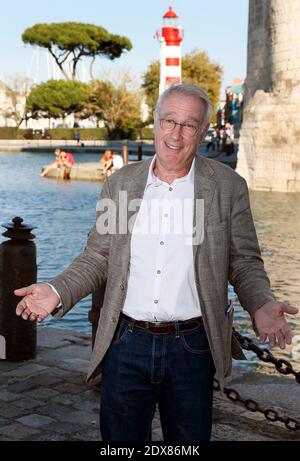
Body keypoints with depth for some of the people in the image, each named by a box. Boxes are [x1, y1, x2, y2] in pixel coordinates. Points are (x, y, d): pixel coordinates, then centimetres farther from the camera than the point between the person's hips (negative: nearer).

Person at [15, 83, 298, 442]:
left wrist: (262, 305, -18)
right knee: (120, 438, 12)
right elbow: (97, 258, 7)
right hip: (126, 344, 1)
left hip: (191, 348, -1)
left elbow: (245, 263, 2)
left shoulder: (229, 187, -2)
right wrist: (57, 292, -10)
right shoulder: (119, 183, 4)